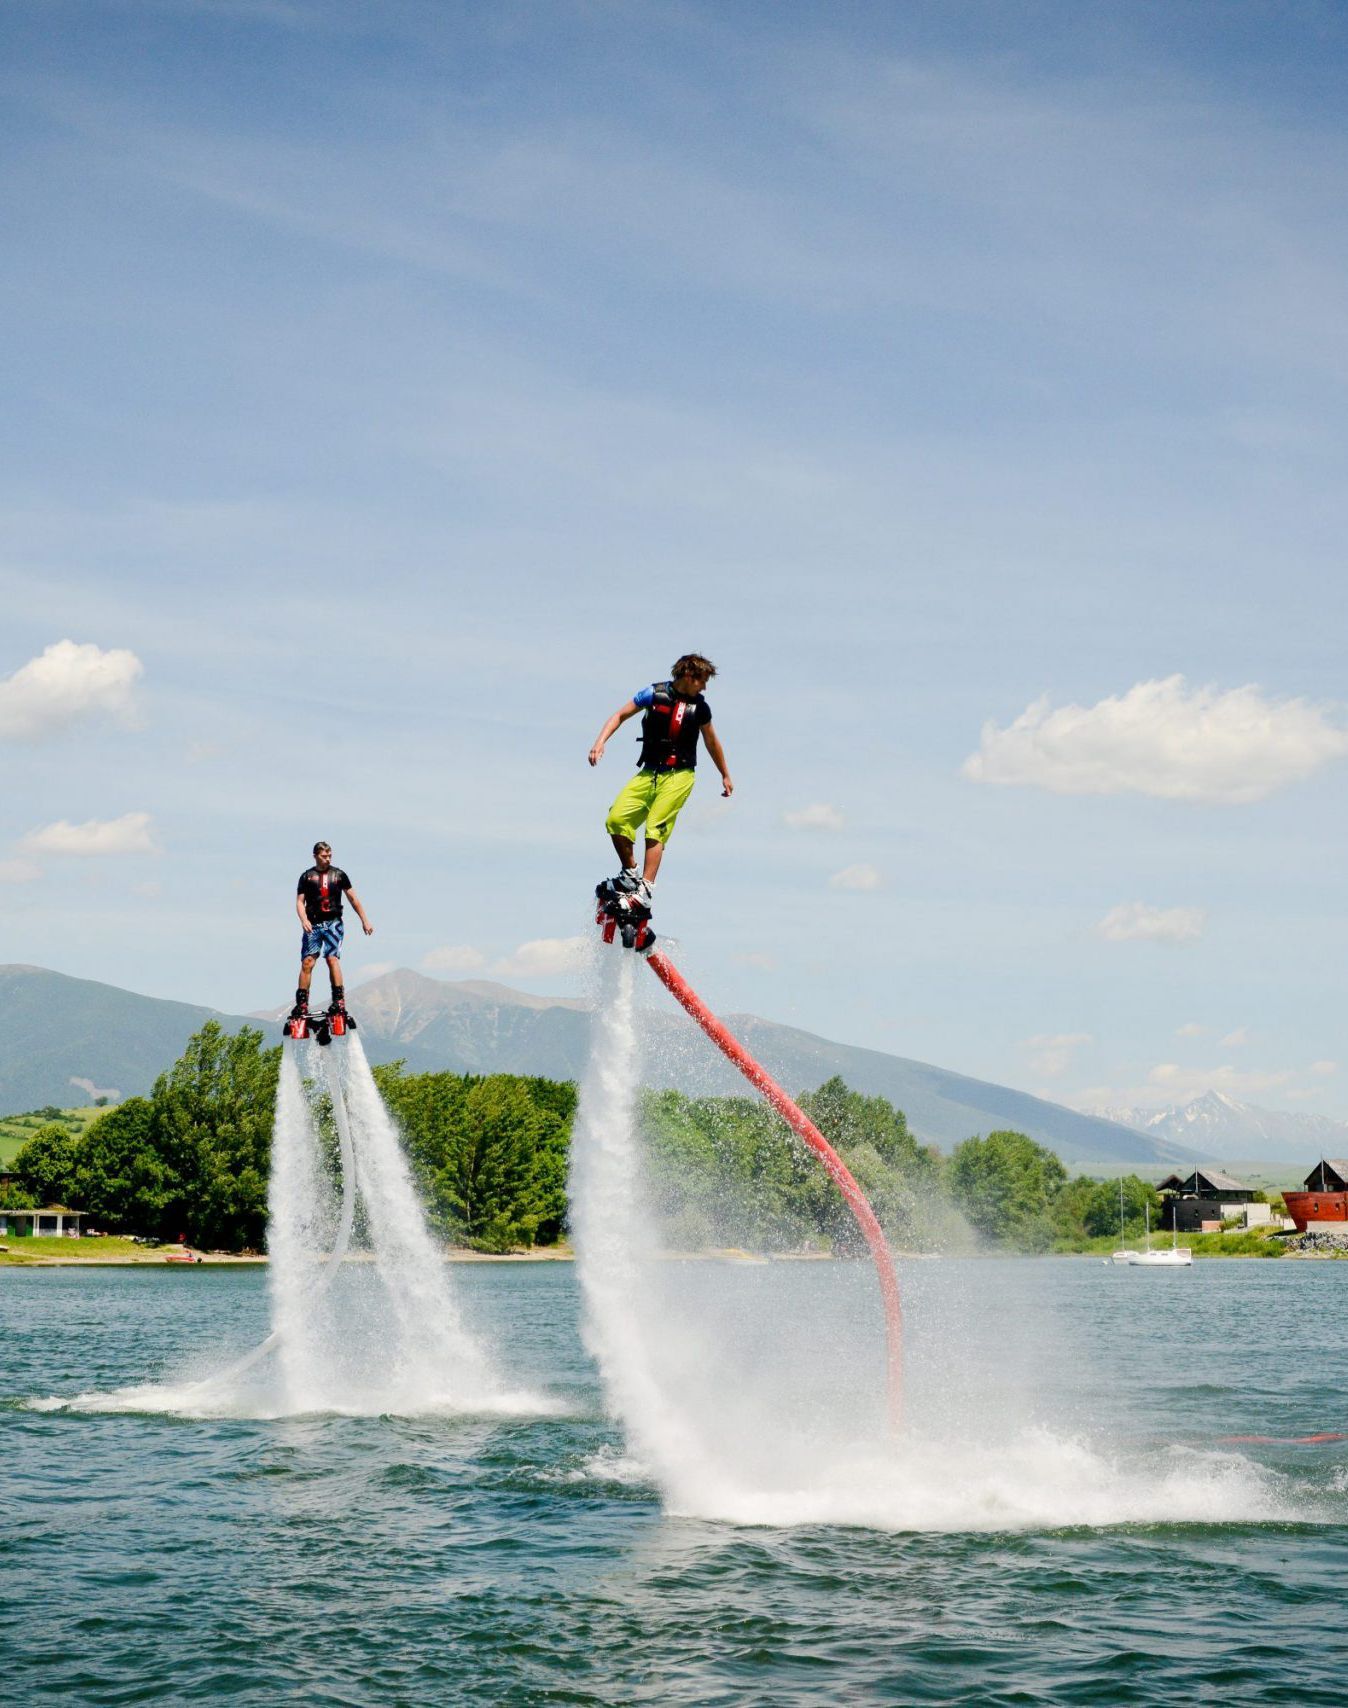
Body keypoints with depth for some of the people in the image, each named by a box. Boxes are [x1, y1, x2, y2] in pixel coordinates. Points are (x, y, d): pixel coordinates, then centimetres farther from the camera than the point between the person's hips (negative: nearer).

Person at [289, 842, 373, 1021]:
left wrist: (364, 921, 15)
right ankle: (301, 1004, -6)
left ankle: (339, 1000, -21)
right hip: (313, 925, 1)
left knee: (332, 958, -18)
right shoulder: (306, 877, 8)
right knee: (307, 962, -8)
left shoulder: (339, 874, 10)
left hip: (333, 923, -1)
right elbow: (300, 902, 4)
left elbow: (353, 898, 15)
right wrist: (304, 920, -15)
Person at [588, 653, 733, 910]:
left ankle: (645, 891, -24)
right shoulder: (654, 694, 1)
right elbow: (620, 716, 4)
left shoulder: (700, 707, 6)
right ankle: (630, 874, 6)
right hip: (649, 773, 2)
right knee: (616, 820, -15)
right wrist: (601, 741, -12)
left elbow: (711, 741, 20)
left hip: (679, 776, -1)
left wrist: (725, 776, 28)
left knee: (655, 829, -18)